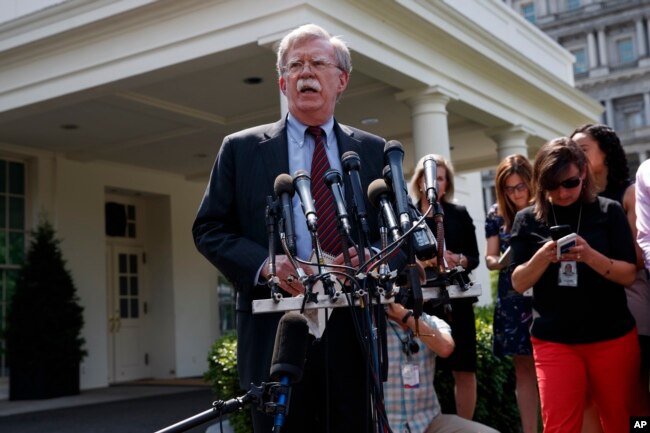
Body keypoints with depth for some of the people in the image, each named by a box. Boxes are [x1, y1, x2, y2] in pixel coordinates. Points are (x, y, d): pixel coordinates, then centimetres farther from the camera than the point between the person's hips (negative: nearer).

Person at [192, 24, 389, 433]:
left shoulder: (374, 151, 11)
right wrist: (264, 265, -14)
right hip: (276, 327, -1)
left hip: (354, 326, 2)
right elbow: (209, 229, 3)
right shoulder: (241, 149, 6)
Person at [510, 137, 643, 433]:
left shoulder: (608, 211, -1)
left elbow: (629, 275, -4)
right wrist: (543, 257, -21)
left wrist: (590, 256, -23)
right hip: (553, 340, 0)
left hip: (612, 337, 0)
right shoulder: (527, 220, 0)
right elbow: (518, 283, -1)